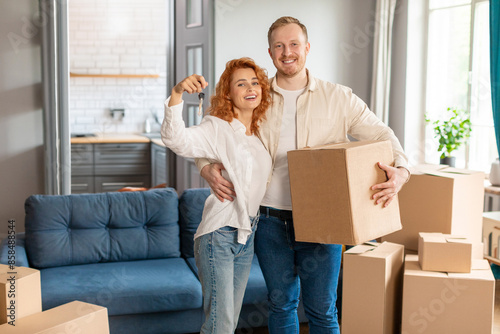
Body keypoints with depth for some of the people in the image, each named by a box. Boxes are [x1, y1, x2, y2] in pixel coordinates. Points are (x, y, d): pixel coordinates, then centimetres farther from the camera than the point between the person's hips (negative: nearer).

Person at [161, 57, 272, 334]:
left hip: (247, 235, 7)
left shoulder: (259, 133, 10)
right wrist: (176, 94, -44)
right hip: (219, 235, -7)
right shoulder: (217, 128, -12)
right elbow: (176, 140, -33)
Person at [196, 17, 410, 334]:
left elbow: (380, 134, -1)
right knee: (281, 304, 15)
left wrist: (400, 171, -22)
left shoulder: (338, 98, 1)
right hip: (271, 221, 2)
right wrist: (208, 168, -11)